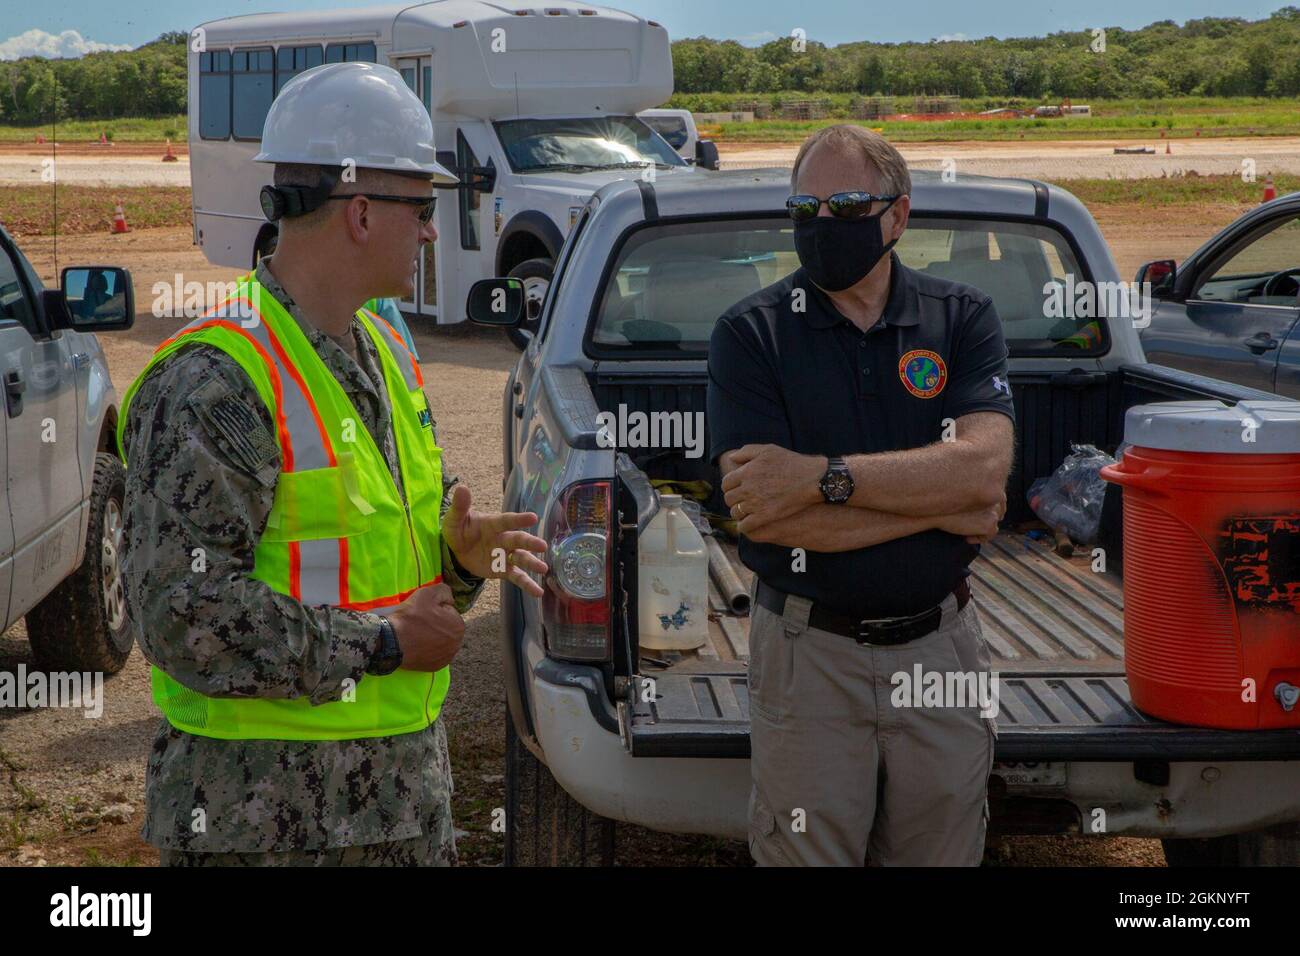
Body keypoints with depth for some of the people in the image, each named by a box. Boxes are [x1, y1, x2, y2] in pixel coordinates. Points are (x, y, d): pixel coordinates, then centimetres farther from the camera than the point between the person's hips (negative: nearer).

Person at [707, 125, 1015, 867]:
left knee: (943, 853, 13)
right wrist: (940, 507, -12)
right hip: (809, 656, -2)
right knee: (805, 853, 4)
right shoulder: (752, 333, -4)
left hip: (942, 646, 2)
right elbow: (762, 516, -16)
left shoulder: (962, 318, 2)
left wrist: (821, 477, -20)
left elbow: (985, 468, -14)